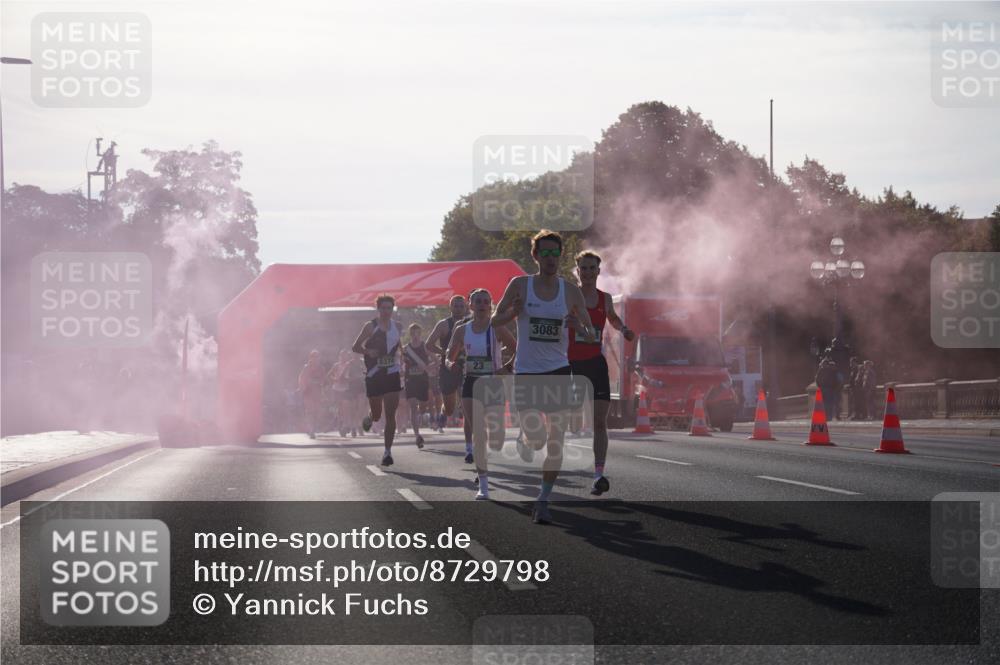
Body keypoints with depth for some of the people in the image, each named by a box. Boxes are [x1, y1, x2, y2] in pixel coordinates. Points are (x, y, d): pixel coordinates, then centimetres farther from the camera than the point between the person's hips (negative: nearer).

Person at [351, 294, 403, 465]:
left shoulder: (397, 326, 7)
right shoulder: (371, 326, -5)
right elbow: (355, 347, -2)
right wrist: (368, 352, -19)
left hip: (392, 374, 2)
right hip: (373, 375, -2)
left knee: (390, 415, -7)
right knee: (376, 414, 9)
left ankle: (387, 451, -5)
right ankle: (369, 418, 47)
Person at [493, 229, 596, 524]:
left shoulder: (570, 290, 2)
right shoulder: (520, 285, -1)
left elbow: (590, 336, 7)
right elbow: (495, 321, 4)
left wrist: (579, 326, -16)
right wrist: (513, 313, -17)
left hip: (558, 371, 1)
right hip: (526, 371, -1)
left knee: (555, 440, -4)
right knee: (535, 438, -7)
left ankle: (543, 501, 7)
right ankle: (525, 444, 32)